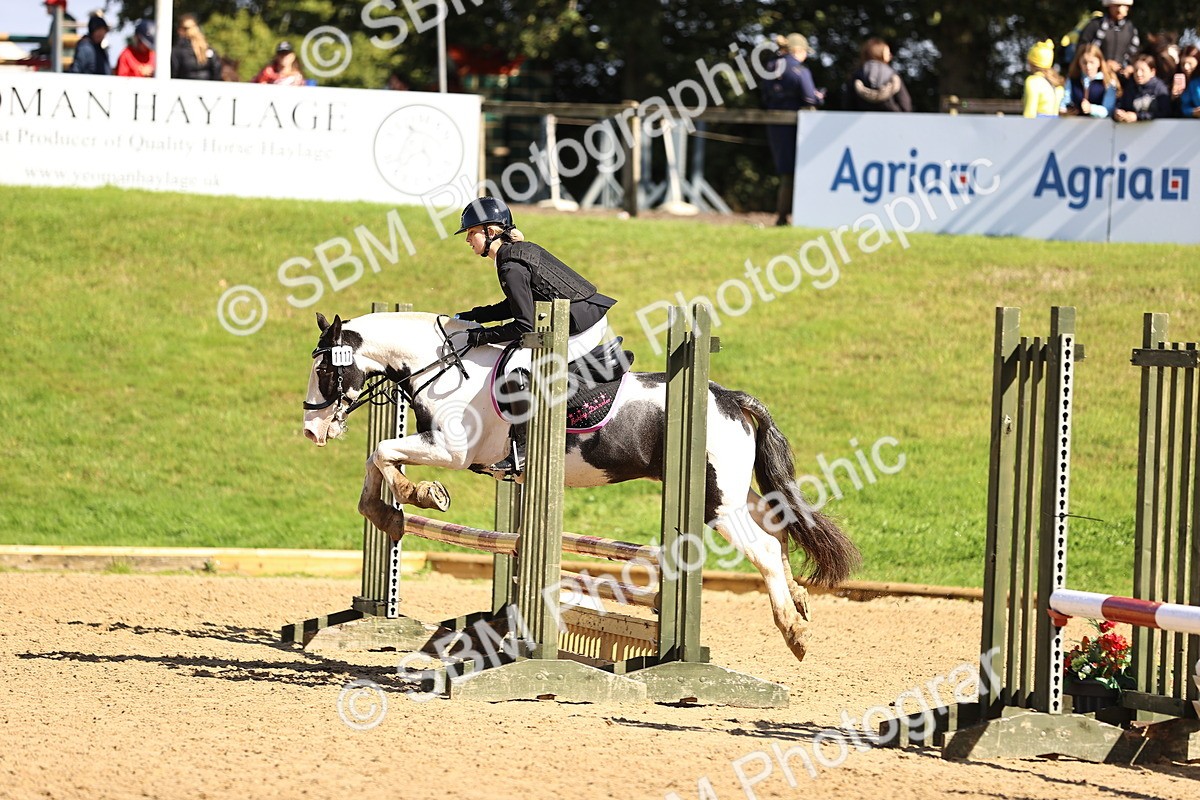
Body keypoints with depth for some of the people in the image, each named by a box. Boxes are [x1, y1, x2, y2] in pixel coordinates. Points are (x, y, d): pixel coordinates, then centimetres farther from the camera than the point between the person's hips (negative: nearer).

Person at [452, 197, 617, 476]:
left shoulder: (511, 267, -17)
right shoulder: (521, 251, 13)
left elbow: (525, 325, -19)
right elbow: (517, 307, 23)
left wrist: (484, 336, -9)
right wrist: (466, 317, 22)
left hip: (583, 328, -11)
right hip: (592, 320, 11)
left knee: (516, 367, -18)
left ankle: (523, 453, -16)